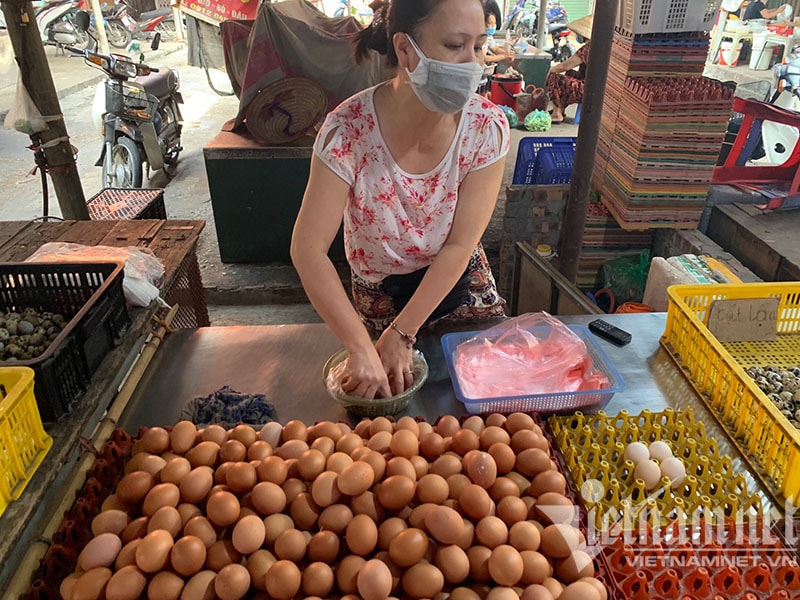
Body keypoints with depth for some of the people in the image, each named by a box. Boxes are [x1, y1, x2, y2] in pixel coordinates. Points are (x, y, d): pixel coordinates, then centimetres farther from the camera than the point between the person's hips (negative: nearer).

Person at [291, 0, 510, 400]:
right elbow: (309, 250, -28)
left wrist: (401, 336, -24)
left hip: (460, 280, 2)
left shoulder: (488, 128, -21)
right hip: (379, 293, -1)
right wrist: (362, 349, -34)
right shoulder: (349, 129, -26)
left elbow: (459, 246, -21)